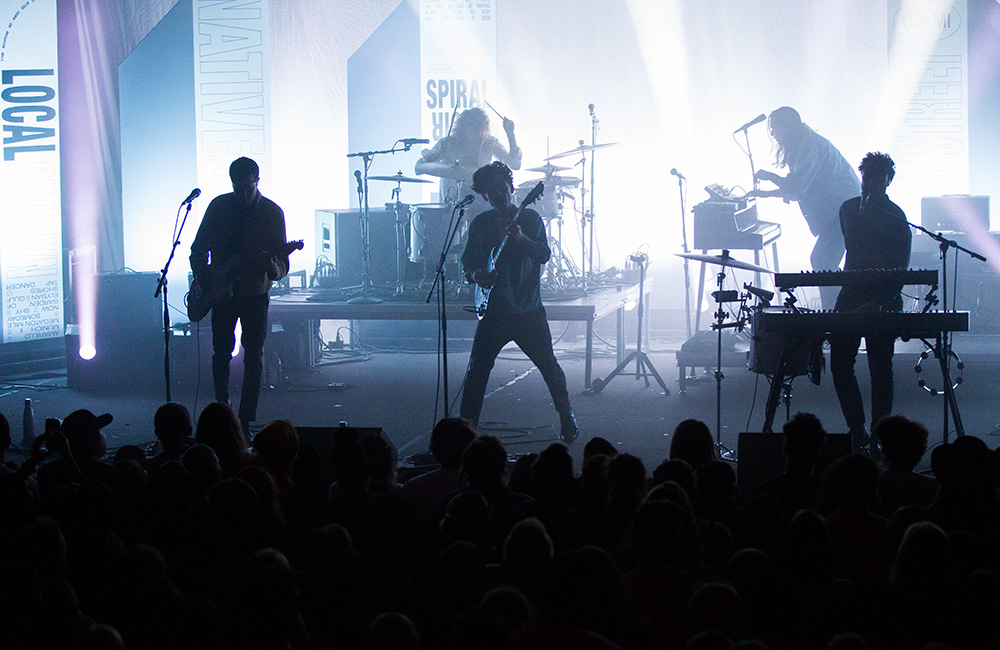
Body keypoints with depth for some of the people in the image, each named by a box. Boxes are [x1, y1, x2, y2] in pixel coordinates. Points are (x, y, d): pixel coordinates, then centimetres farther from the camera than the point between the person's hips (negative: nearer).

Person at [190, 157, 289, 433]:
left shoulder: (272, 213, -7)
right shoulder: (218, 206, 0)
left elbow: (282, 261, -9)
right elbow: (199, 248, 9)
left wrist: (274, 268, -32)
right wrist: (203, 279, -6)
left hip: (254, 293, -2)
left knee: (254, 358, -4)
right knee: (221, 352, 7)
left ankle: (245, 419, 2)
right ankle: (222, 408, 25)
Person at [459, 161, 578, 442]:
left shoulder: (529, 218, 0)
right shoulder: (479, 224, 9)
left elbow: (544, 254, -13)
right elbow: (467, 261, 17)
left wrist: (520, 239, -30)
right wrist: (475, 274, -6)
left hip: (528, 309, -2)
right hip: (493, 310, 2)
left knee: (550, 368, 2)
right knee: (477, 370, -3)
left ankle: (568, 422, 17)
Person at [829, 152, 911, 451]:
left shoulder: (896, 217, -7)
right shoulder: (849, 208, 11)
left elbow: (900, 269, -12)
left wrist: (880, 301, -20)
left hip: (883, 300, -5)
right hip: (851, 294, 5)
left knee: (880, 369, -3)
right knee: (840, 364, 2)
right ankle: (857, 430, 13)